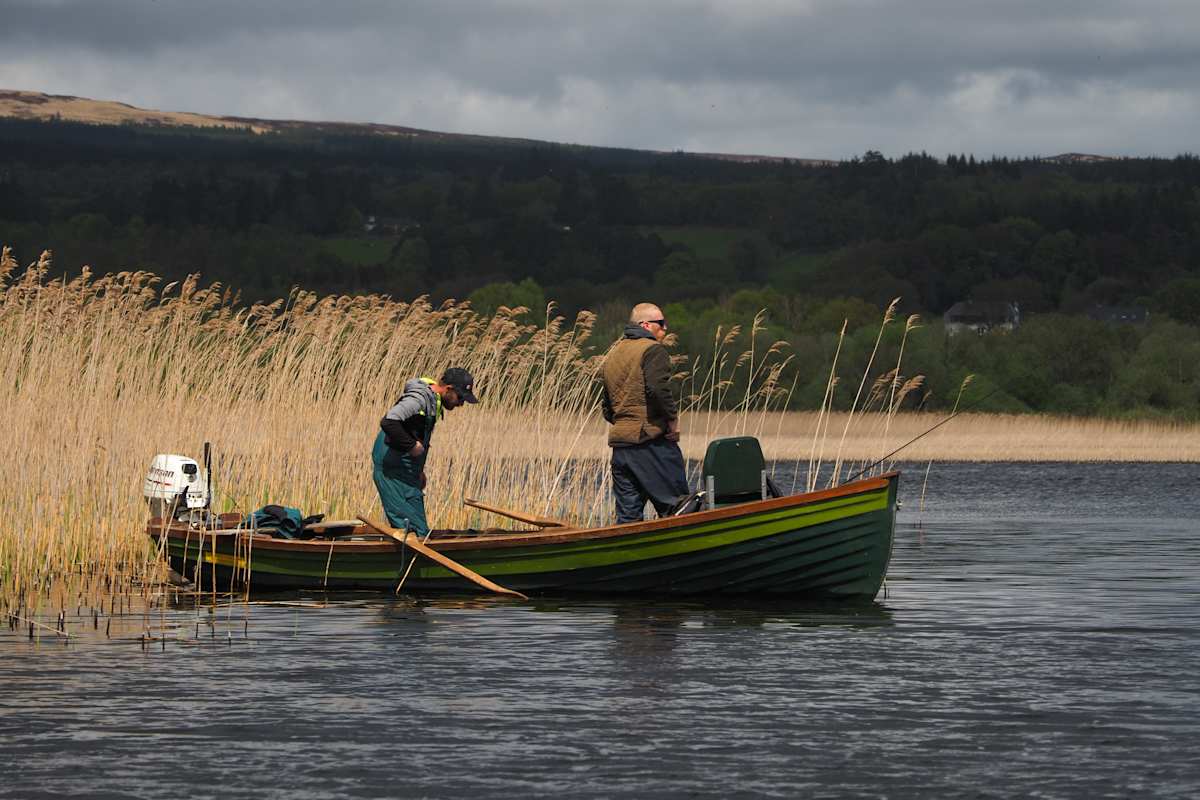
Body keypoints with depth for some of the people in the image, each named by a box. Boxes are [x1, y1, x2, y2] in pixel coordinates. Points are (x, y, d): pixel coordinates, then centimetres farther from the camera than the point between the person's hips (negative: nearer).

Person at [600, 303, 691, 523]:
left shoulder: (612, 355, 21)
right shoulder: (652, 350, -5)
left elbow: (607, 409, 21)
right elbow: (657, 388, -21)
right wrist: (673, 418, -11)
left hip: (619, 443, 8)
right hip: (652, 442, -8)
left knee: (628, 513, 8)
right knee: (676, 507, -5)